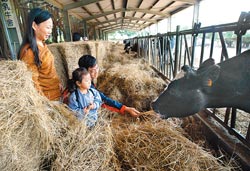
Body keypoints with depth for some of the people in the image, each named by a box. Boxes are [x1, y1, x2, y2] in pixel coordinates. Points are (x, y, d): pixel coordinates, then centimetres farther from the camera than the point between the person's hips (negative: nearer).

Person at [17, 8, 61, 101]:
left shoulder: (42, 44, 3)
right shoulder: (28, 51, -22)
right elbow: (33, 82, -19)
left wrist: (58, 82, 13)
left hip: (56, 90, 8)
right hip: (46, 96, -8)